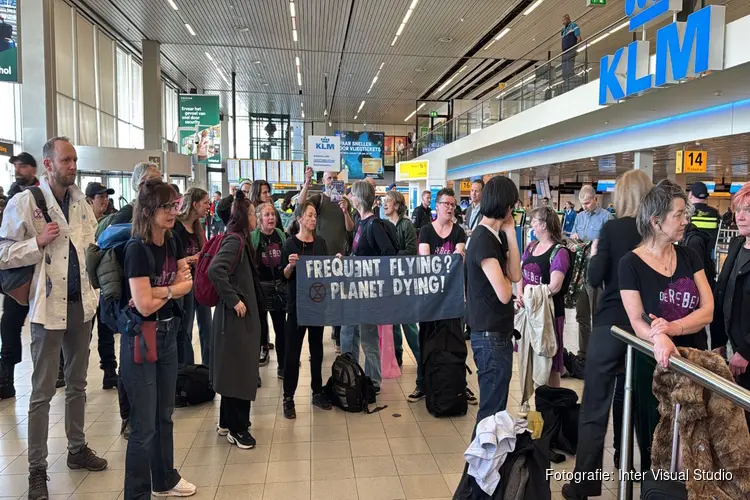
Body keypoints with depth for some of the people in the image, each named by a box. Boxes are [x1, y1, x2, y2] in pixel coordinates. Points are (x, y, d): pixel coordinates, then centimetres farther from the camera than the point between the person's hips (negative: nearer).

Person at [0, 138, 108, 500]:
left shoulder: (81, 202, 7)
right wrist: (39, 242, -21)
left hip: (81, 303, 5)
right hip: (49, 307, -5)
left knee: (77, 383, 17)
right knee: (43, 391, 3)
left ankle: (77, 449, 32)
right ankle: (37, 469, 15)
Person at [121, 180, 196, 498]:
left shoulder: (173, 243, 4)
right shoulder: (137, 248, -19)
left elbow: (188, 284, 0)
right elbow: (144, 305, -22)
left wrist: (158, 291, -16)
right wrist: (173, 288, -6)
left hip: (168, 333, 8)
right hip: (140, 338, -7)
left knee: (164, 415, 20)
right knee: (144, 426, 1)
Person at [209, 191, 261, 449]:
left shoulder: (239, 240, 12)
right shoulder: (234, 240, -17)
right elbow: (215, 270, -31)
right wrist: (234, 300, -24)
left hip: (241, 315, 10)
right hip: (236, 316, -10)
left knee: (236, 369, 17)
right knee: (240, 370, -1)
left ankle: (227, 422, 29)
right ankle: (237, 428, 11)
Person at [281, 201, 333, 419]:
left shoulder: (321, 242, 7)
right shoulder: (290, 243, -6)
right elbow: (284, 276, -7)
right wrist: (291, 265, -25)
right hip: (297, 302, -4)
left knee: (317, 348, 13)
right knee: (292, 350, -1)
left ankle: (317, 392, 24)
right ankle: (288, 397, 7)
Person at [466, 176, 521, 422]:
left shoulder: (496, 236, 9)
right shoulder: (483, 240, -20)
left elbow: (515, 276, -2)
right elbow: (504, 294, -24)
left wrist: (510, 233, -4)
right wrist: (504, 276, -2)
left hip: (499, 331, 10)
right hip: (490, 335, -10)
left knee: (495, 403, 21)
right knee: (492, 409, 1)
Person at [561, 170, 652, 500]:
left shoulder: (612, 228, -9)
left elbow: (596, 278, -11)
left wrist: (595, 253, 6)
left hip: (611, 323, -5)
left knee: (594, 407, -2)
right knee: (628, 397, 23)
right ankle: (623, 459, 39)